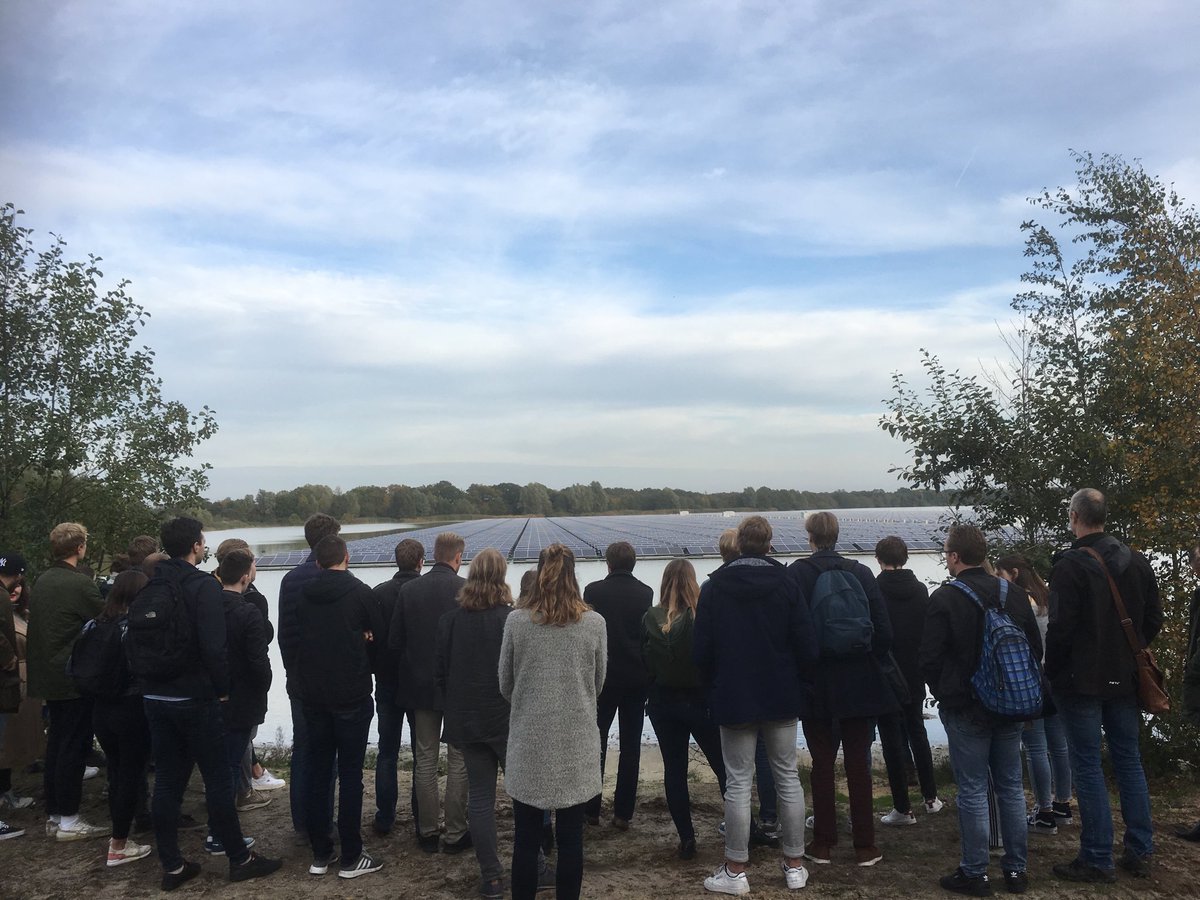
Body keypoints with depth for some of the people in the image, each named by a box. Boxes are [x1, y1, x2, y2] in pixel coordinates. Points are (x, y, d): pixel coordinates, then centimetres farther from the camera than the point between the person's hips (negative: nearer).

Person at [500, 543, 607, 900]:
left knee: (526, 839, 9)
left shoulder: (516, 621, -6)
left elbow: (505, 685, 5)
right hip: (576, 741, 0)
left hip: (529, 742, 0)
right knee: (570, 837, 10)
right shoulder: (594, 623, -6)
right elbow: (598, 683, 7)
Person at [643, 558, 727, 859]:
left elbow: (644, 659, -1)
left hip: (663, 701, 2)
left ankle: (686, 838, 11)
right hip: (700, 699, -2)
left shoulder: (650, 618, -7)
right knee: (724, 766, 11)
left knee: (674, 769, 9)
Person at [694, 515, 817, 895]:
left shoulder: (714, 587, -6)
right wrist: (799, 685, 8)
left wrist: (716, 687, 11)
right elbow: (807, 646, -8)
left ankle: (735, 871, 12)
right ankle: (794, 865, 21)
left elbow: (701, 651, -5)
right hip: (782, 697, 1)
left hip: (733, 698, -1)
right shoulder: (786, 583, -6)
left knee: (738, 782, 6)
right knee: (788, 777, 13)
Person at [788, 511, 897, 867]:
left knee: (822, 763, 8)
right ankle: (865, 846, 14)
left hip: (816, 684, -1)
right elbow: (884, 630, -1)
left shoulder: (796, 573, -8)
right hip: (860, 684, 2)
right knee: (858, 763, 9)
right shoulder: (861, 572, -2)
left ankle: (823, 844, 15)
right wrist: (872, 664, 12)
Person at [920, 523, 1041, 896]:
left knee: (973, 792, 3)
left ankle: (975, 873, 11)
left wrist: (944, 694, 4)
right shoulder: (1014, 594, 1)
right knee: (1011, 788, 14)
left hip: (965, 710, -5)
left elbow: (929, 659, -14)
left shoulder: (944, 598, -15)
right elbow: (1035, 649, 7)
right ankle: (1016, 868, 23)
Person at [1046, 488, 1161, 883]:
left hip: (1082, 680, -6)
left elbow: (1060, 627, -18)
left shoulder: (1070, 565, -17)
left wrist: (1052, 672, -5)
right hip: (1125, 678, 6)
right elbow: (1154, 620, 10)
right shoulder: (1137, 561, 4)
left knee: (1087, 765, 1)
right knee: (1128, 759, 15)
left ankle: (1097, 859, 6)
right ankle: (1139, 852, 22)